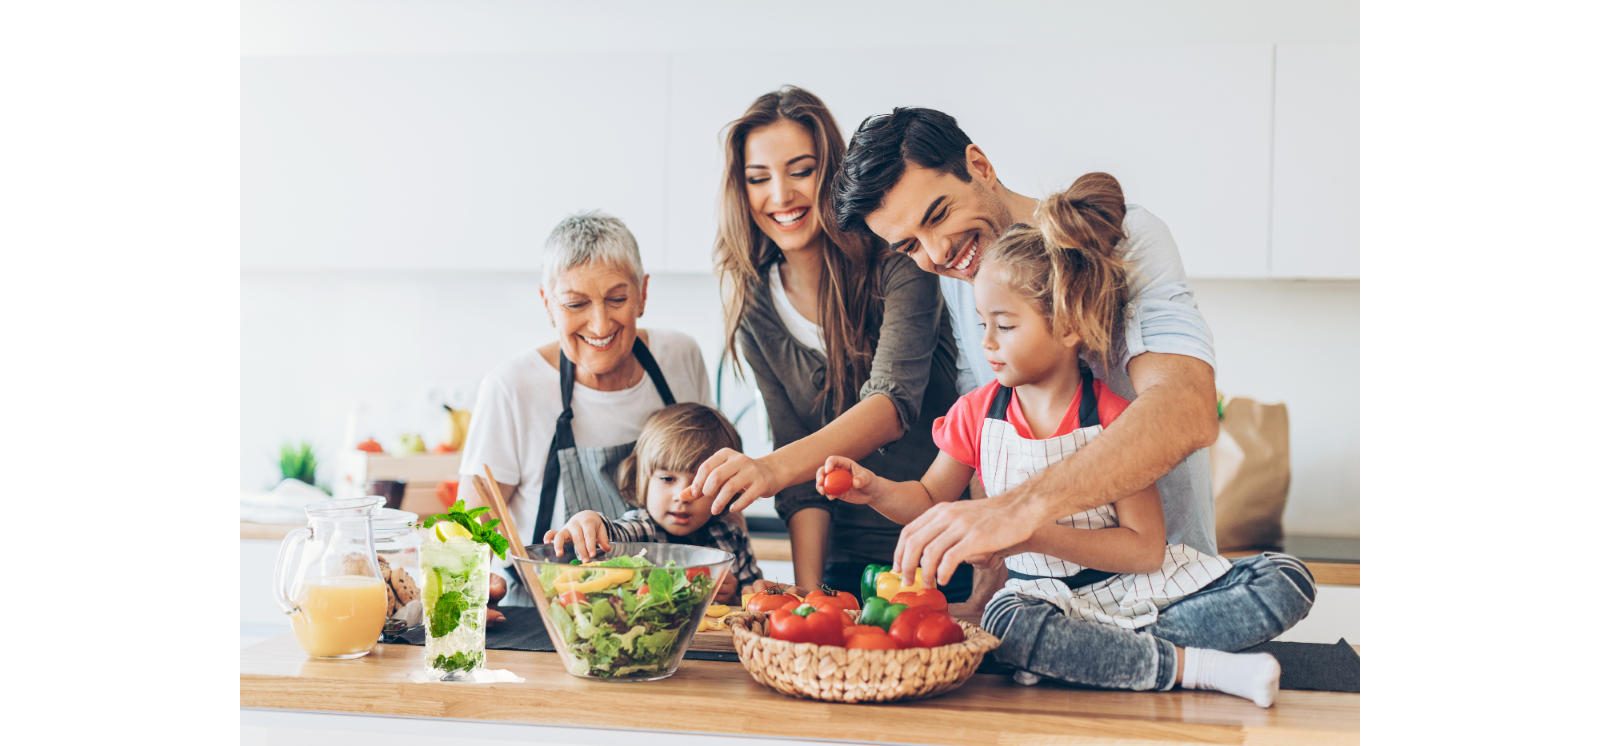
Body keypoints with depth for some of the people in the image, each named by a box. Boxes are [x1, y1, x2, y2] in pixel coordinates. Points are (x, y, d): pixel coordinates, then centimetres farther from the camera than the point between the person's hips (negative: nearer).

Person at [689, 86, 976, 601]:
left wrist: (774, 467, -41)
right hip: (849, 562, 3)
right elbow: (801, 471, 1)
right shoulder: (756, 305, 2)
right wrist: (808, 592, -11)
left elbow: (894, 404, -25)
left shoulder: (896, 261, -10)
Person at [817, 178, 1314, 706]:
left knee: (1287, 581, -20)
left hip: (1138, 586, -1)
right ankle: (1200, 666, -24)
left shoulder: (1115, 420, -12)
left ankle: (1088, 652, -30)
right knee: (1007, 624, -37)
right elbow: (930, 501, 11)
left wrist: (1035, 534, -28)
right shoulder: (976, 415, -1)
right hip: (1045, 593, 1)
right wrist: (875, 490, -11)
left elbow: (1145, 548, -17)